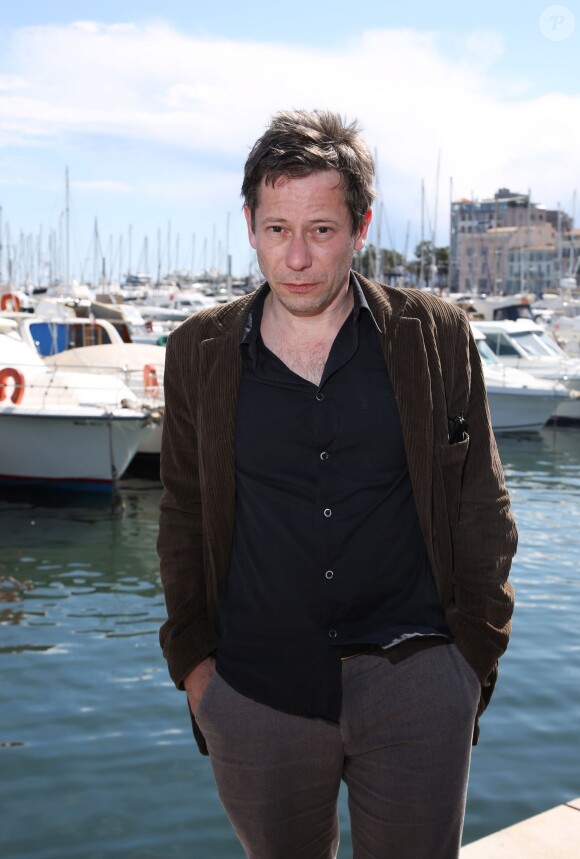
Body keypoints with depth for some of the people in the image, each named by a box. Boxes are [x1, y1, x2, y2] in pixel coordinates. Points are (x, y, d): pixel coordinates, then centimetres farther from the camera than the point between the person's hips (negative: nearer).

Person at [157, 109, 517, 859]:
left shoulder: (437, 338, -2)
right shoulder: (199, 353, 2)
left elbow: (481, 507, 4)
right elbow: (184, 516, 9)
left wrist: (475, 651, 1)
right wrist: (191, 656, 5)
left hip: (415, 682, -1)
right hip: (255, 689, 2)